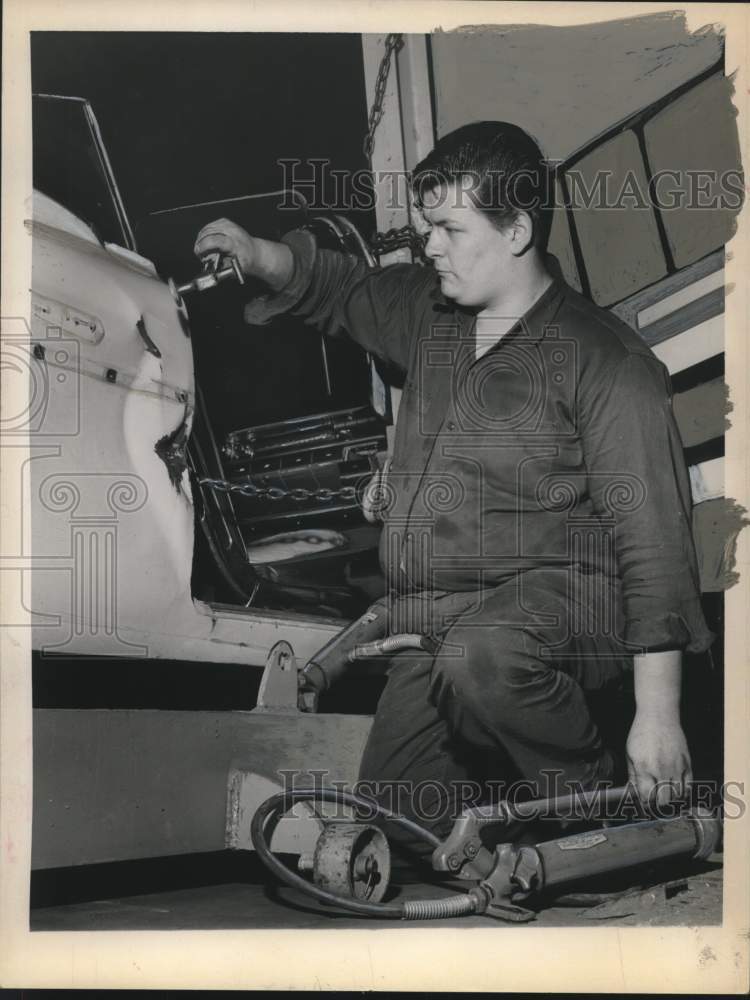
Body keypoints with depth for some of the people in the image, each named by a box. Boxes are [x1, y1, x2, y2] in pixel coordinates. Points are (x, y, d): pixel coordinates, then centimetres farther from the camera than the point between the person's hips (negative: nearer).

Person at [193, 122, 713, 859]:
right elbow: (343, 289, 32)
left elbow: (652, 539, -13)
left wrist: (657, 713, -17)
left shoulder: (603, 360, -9)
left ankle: (607, 795, -13)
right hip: (429, 633, 7)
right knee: (395, 841, 2)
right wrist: (259, 257, 9)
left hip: (561, 598, -6)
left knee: (480, 657, -40)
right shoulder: (429, 313, 12)